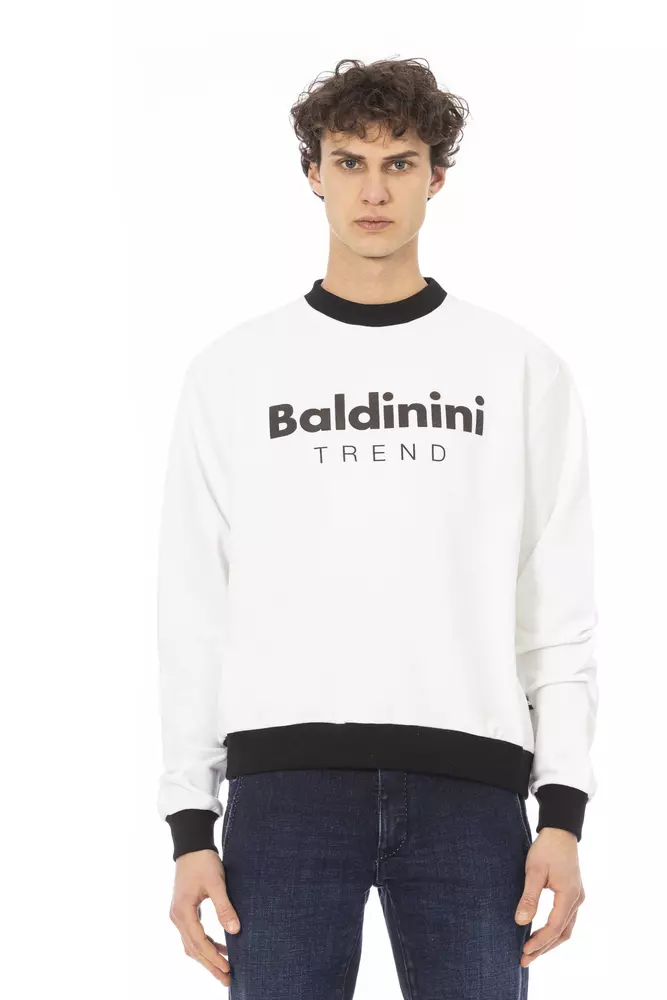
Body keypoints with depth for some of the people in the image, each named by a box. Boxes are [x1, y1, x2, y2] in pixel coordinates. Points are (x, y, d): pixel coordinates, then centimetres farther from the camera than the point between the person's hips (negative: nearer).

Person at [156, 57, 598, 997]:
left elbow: (560, 610, 6)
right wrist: (190, 824, 1)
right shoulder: (233, 372, 9)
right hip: (285, 779, 0)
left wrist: (563, 811, -2)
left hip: (469, 784, 0)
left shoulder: (522, 369, 9)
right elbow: (193, 612, 7)